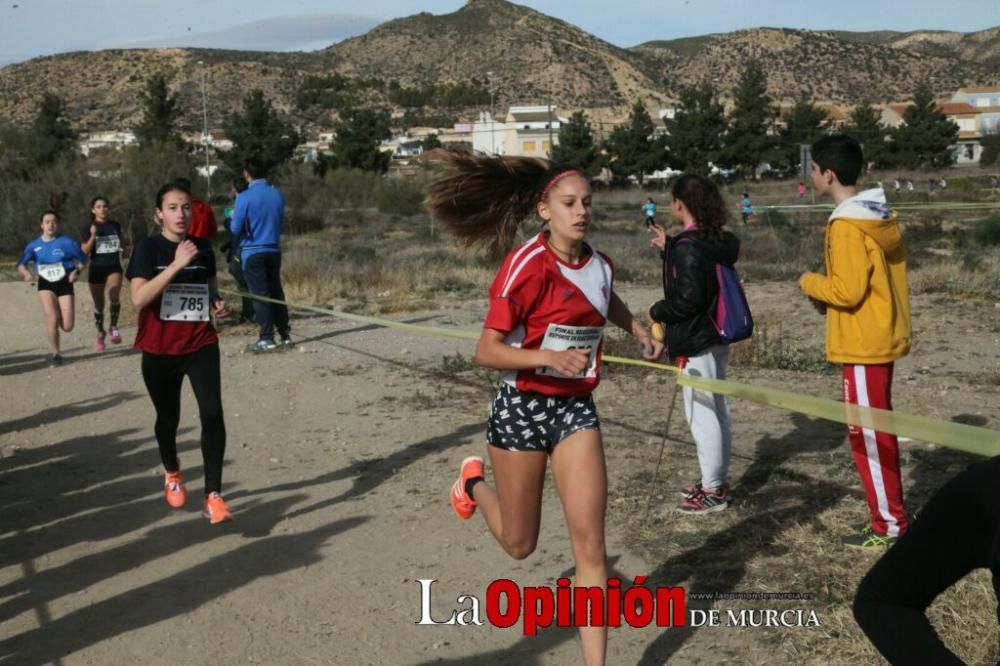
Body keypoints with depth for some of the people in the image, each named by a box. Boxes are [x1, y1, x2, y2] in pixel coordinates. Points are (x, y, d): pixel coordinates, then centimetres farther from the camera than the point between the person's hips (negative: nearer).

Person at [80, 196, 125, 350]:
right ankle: (100, 333, 29)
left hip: (114, 267, 1)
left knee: (114, 296, -25)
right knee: (99, 304, 9)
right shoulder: (88, 227, -4)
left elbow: (122, 244, 21)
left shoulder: (115, 225, 5)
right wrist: (93, 236, -22)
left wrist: (122, 244, -2)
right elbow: (84, 251, -9)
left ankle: (114, 327, -6)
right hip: (96, 269, 0)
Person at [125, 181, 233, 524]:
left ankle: (213, 496, -11)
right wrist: (177, 264, -28)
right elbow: (138, 299, -23)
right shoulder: (148, 247, -10)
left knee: (212, 414, -16)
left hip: (201, 346, 2)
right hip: (160, 351, -2)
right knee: (168, 418, 15)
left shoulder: (203, 248, 3)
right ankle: (172, 474, 45)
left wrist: (218, 303, -2)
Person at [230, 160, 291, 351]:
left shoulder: (245, 198, -13)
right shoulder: (277, 195, 3)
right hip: (274, 250, 5)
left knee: (260, 294, -3)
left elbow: (236, 230, -10)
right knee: (276, 292, 12)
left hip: (253, 252, -5)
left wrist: (234, 218, 10)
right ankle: (285, 334, 14)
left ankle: (267, 339, -4)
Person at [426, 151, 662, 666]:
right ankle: (474, 484, 44)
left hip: (576, 407, 4)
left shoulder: (600, 265, 1)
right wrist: (549, 357, -33)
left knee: (590, 543, -5)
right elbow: (487, 351, -20)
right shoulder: (526, 265, -18)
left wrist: (640, 332, 11)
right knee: (520, 544, 13)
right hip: (523, 407, -4)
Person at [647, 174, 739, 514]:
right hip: (716, 338, 10)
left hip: (696, 343, -10)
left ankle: (711, 490, 4)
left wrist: (657, 311, -6)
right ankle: (718, 480, 29)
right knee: (717, 409, 17)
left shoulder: (687, 247, -19)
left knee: (701, 414, -3)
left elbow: (688, 298, -22)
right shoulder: (717, 242, 8)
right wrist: (668, 250, 20)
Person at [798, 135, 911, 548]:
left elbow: (847, 291, -23)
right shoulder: (880, 217, 9)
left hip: (863, 344, -10)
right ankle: (890, 512, 26)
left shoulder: (846, 225, -20)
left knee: (867, 434, -1)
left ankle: (888, 525, 7)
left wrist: (810, 283, -6)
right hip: (882, 337, 10)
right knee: (879, 429, 17)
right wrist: (828, 294, 11)